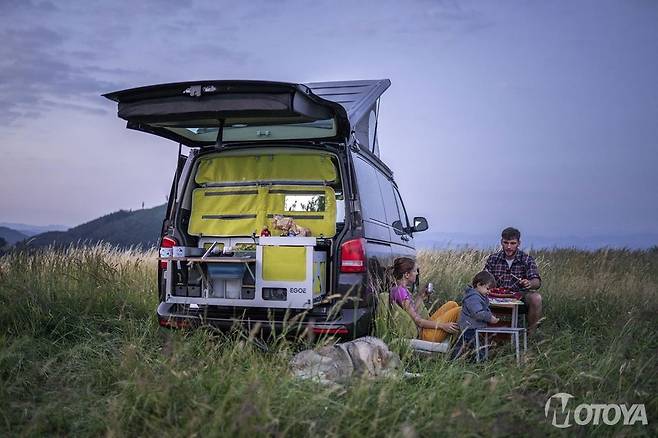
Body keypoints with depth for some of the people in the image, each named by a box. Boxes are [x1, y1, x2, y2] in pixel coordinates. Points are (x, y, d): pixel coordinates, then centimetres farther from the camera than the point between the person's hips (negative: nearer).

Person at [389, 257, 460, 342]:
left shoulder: (397, 289, 9)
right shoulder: (401, 291, -21)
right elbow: (417, 321, -21)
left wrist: (421, 296, 12)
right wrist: (442, 325, -20)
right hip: (424, 333, -10)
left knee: (452, 304, 12)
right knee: (457, 311, -10)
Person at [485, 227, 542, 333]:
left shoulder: (527, 260, 0)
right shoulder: (493, 259, 4)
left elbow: (537, 282, -11)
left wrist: (529, 283, -36)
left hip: (520, 297, 0)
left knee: (536, 298, -31)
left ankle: (530, 334, -12)